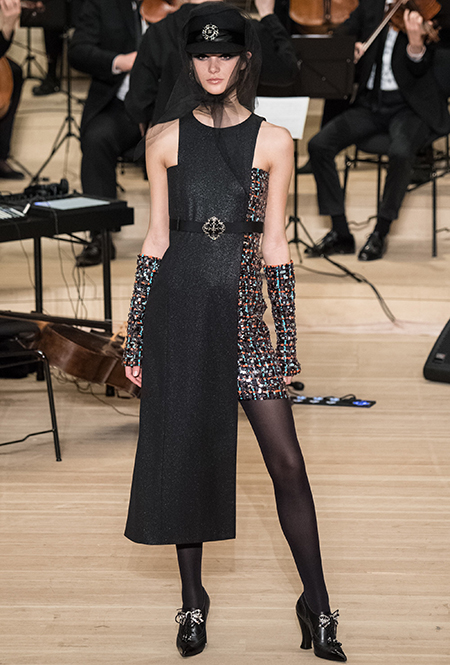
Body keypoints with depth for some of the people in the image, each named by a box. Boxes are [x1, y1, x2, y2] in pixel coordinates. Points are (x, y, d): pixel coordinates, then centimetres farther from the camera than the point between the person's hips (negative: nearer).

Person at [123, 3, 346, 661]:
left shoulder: (273, 141, 3)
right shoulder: (166, 138, 4)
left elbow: (275, 244, 4)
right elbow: (156, 238, 6)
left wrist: (288, 340, 3)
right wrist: (135, 337, 4)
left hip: (242, 312, 0)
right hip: (176, 310, 1)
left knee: (287, 463, -4)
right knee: (184, 453, 7)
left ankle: (317, 607, 8)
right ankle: (193, 602, 23)